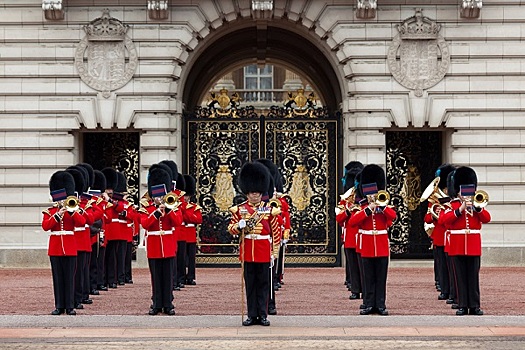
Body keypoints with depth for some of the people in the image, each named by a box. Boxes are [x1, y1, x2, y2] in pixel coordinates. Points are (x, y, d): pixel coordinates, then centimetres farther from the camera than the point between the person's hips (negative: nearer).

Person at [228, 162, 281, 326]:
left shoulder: (269, 209, 4)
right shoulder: (239, 209, 6)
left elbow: (275, 232, 5)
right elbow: (231, 228, 8)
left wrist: (274, 253, 1)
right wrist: (238, 226, -15)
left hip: (263, 252, -1)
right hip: (247, 253, 1)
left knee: (263, 283, 3)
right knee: (250, 284, 5)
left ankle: (263, 315, 9)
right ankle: (252, 315, 10)